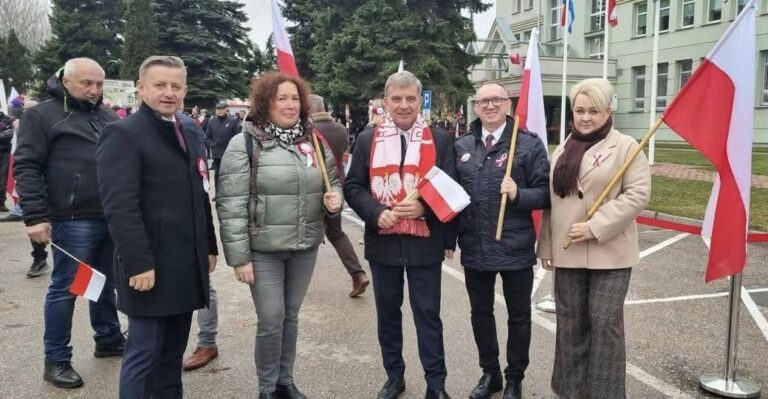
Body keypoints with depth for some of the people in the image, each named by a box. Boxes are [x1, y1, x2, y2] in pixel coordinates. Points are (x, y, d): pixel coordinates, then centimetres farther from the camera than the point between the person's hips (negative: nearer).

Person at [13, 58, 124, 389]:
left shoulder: (107, 116, 15)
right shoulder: (42, 115, -3)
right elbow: (26, 167, -8)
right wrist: (36, 216, -16)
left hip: (113, 217, 6)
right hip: (74, 220, -6)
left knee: (106, 282, 17)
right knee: (65, 287, 3)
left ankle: (109, 340, 33)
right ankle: (56, 360, 15)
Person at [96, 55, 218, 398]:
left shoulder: (190, 132, 15)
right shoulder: (123, 134, -9)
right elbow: (120, 206, -18)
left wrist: (209, 247, 15)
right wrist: (138, 263, -22)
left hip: (187, 265, 7)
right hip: (150, 266, -7)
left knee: (173, 352, 15)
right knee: (144, 353, 2)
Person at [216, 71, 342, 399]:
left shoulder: (314, 141, 5)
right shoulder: (244, 144, -9)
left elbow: (333, 183, 16)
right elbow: (231, 205, -11)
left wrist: (334, 199, -8)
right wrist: (239, 256, -14)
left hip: (305, 247, 4)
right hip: (264, 250, -4)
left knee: (291, 316, 15)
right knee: (271, 320, 2)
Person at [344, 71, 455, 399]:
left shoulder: (440, 140, 1)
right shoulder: (367, 140, 4)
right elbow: (353, 187, 2)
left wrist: (424, 207, -19)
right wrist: (377, 212, -16)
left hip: (425, 243, -2)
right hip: (382, 243, 2)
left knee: (428, 313, 6)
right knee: (388, 313, 14)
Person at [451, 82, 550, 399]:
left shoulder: (529, 144, -5)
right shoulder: (461, 146, 7)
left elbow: (545, 193, -7)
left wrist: (518, 194, -25)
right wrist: (452, 235, -1)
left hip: (515, 249, -3)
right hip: (474, 248, 4)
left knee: (518, 315, 12)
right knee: (480, 312, 17)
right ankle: (489, 372, 37)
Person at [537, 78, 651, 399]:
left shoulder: (626, 147, -3)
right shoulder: (562, 150, 13)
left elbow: (638, 194, -12)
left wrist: (595, 227, -18)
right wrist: (546, 246, 12)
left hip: (609, 253, -4)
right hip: (567, 252, 5)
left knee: (605, 323, 0)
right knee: (570, 323, 11)